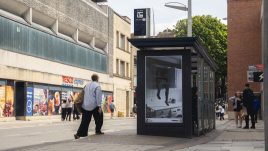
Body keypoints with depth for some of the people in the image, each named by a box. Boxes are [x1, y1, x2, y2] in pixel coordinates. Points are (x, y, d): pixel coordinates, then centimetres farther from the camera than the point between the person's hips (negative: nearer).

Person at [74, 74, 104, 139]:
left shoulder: (87, 85, 14)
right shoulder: (97, 86, -7)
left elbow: (84, 95, 17)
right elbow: (98, 97, -13)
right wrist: (99, 106, -13)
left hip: (85, 106, 6)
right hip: (94, 106, -6)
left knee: (85, 121, 5)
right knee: (99, 118, 16)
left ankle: (78, 134, -6)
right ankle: (98, 131, 20)